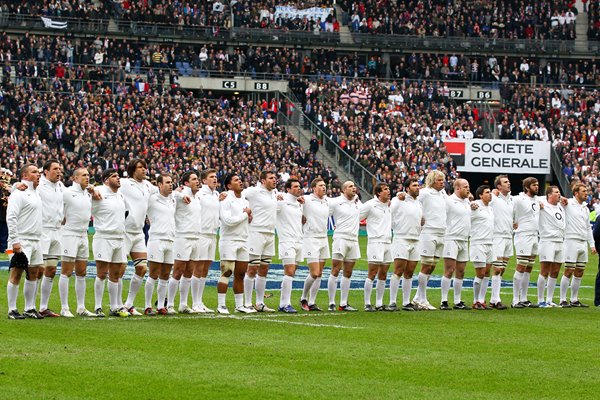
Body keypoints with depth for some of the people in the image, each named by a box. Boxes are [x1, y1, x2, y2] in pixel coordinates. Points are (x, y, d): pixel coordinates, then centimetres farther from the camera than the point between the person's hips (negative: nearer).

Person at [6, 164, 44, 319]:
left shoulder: (36, 193, 18)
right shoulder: (19, 193, -10)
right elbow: (11, 217, -17)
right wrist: (15, 241, -22)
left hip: (35, 241, 9)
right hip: (21, 241, -9)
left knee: (33, 273, 9)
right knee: (16, 273, -7)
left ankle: (30, 308, 15)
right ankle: (12, 310, -5)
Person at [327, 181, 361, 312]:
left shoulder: (357, 202, 13)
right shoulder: (335, 202, -5)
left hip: (354, 240, 6)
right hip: (340, 238, -6)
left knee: (348, 274, 7)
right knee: (335, 271, -8)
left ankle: (343, 304, 11)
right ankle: (331, 303, -6)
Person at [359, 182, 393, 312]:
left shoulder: (389, 205, 13)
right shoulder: (370, 205, -7)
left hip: (387, 242, 7)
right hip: (375, 242, -7)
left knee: (383, 275, 8)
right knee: (372, 274, -8)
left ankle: (379, 304, 12)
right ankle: (367, 304, -4)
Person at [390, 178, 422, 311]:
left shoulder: (419, 203, 17)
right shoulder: (398, 200, -5)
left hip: (415, 241, 7)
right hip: (401, 239, -7)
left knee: (409, 274, 8)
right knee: (398, 272, -10)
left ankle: (406, 303, 11)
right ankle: (392, 302, -9)